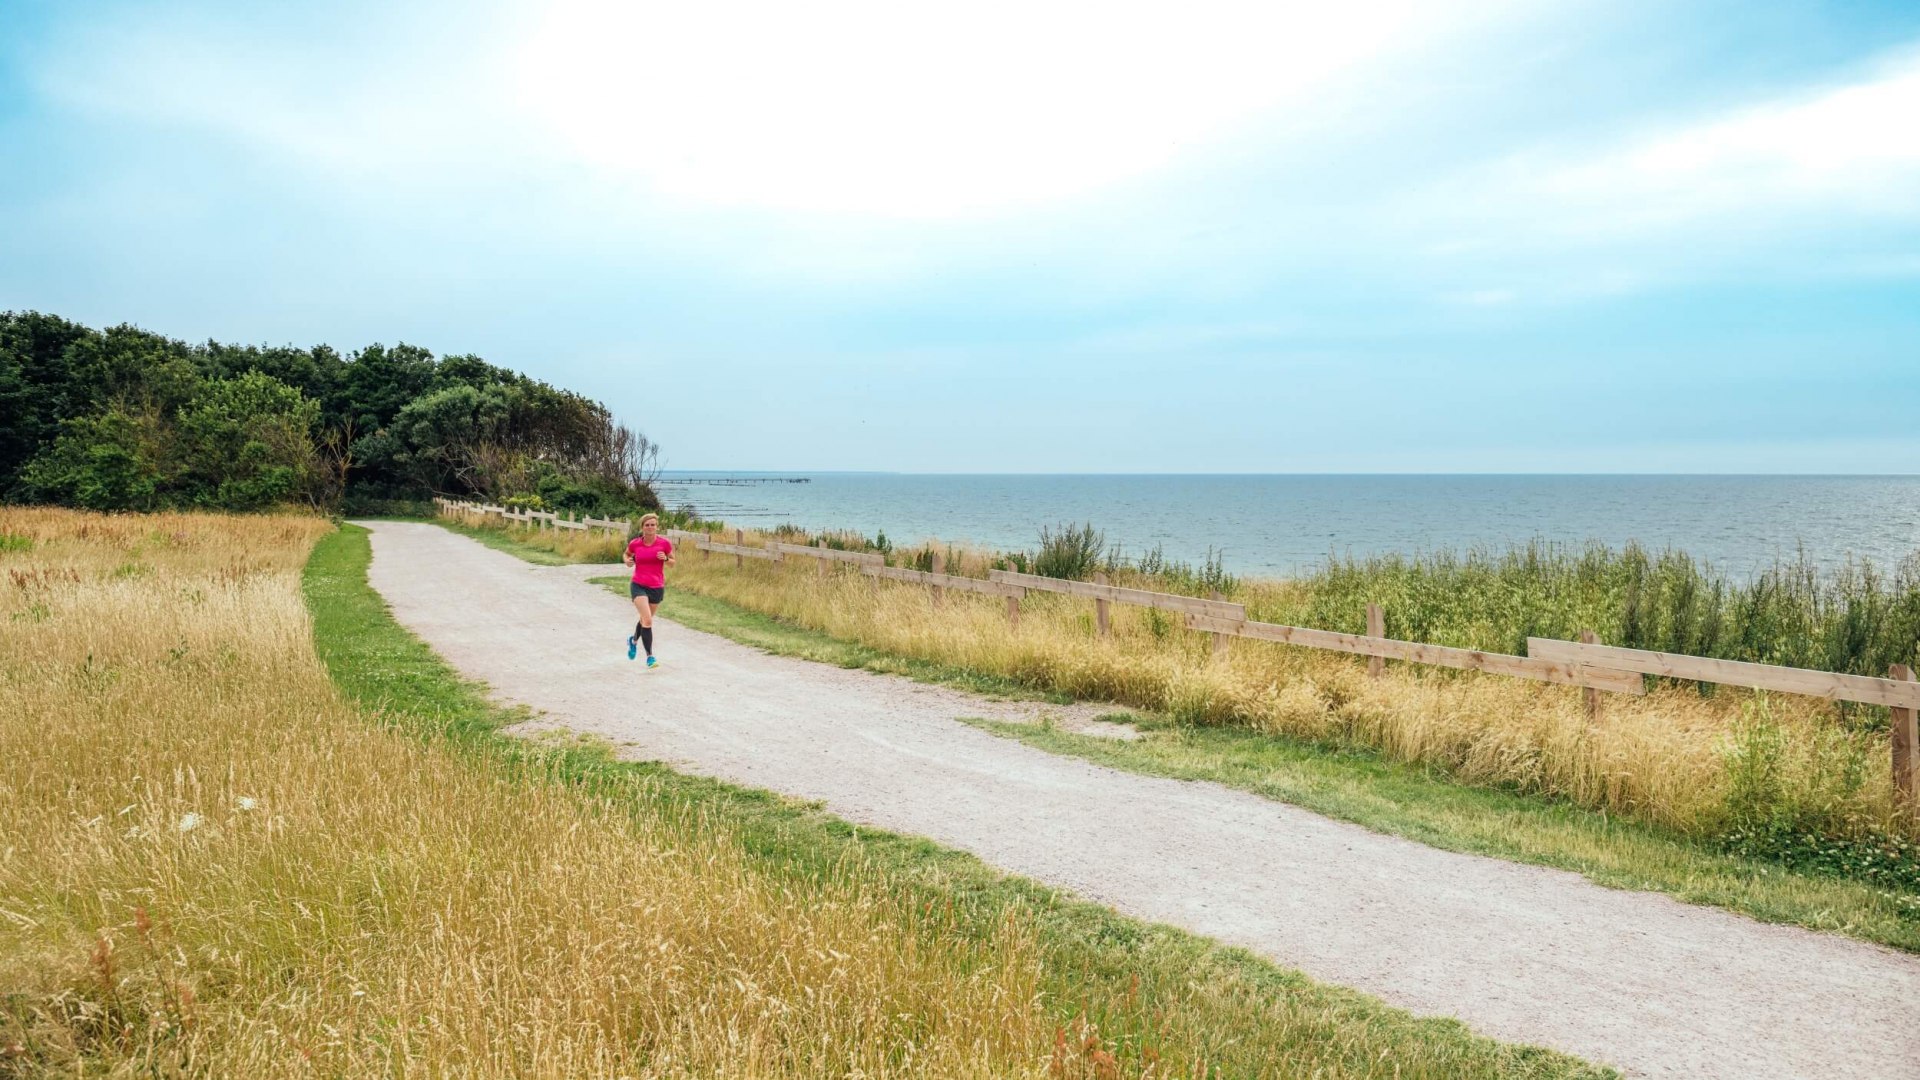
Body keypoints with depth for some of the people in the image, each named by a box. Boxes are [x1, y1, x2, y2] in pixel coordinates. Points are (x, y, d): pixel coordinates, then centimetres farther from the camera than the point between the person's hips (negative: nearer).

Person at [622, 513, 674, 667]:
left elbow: (672, 563, 3)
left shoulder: (665, 543, -7)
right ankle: (650, 656, -7)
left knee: (646, 619, 20)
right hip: (639, 586, -2)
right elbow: (626, 554, 16)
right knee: (648, 620, -16)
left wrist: (665, 558, -18)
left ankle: (634, 641, 51)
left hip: (657, 588, 2)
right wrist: (627, 560, -6)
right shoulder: (635, 543, -5)